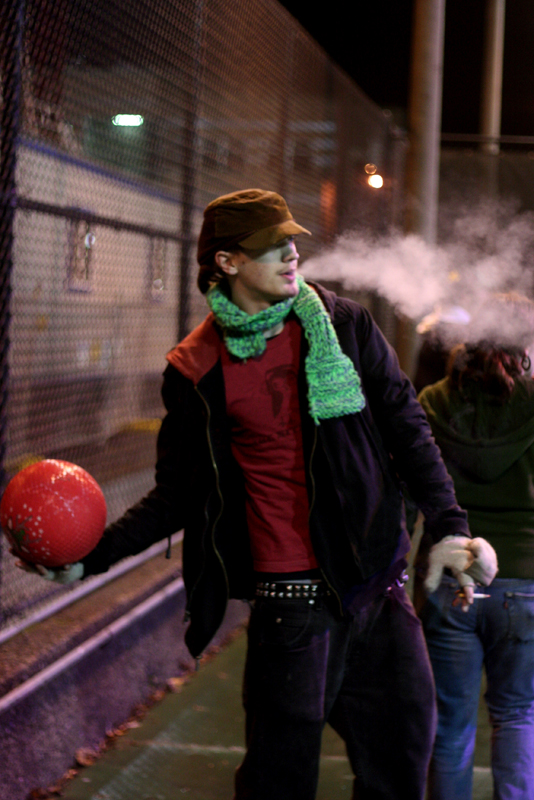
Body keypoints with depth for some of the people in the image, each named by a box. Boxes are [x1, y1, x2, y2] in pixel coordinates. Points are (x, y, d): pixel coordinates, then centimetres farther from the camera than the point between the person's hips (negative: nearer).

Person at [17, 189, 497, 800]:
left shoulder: (343, 325, 3)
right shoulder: (195, 371, -1)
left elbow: (404, 426, 7)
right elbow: (178, 494, 5)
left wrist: (448, 526, -4)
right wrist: (98, 551, -8)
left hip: (379, 584, 2)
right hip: (291, 598, -2)